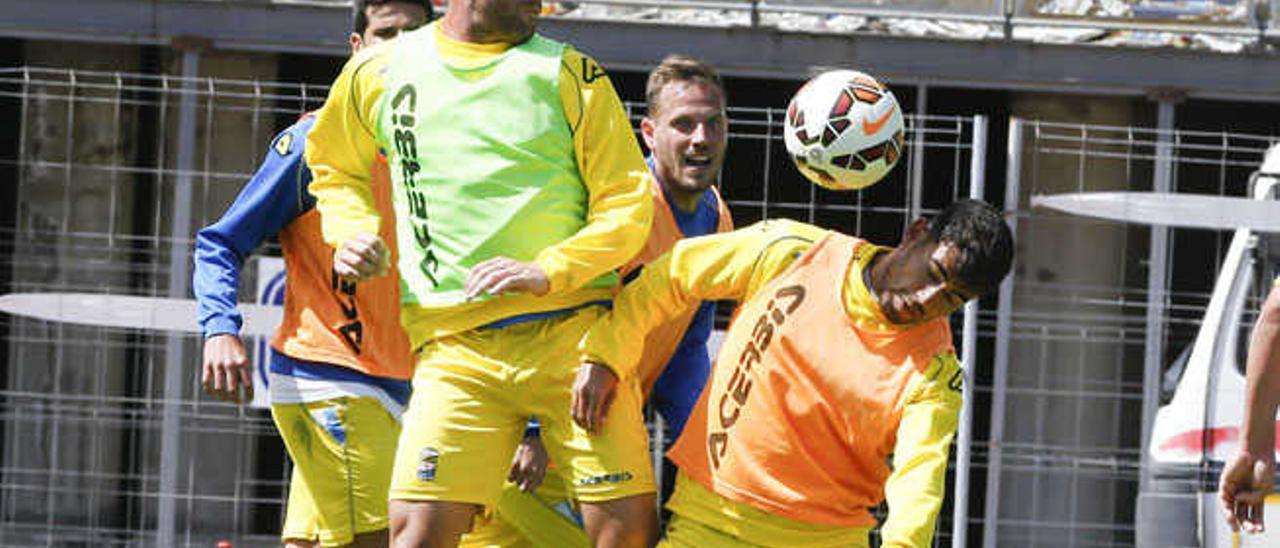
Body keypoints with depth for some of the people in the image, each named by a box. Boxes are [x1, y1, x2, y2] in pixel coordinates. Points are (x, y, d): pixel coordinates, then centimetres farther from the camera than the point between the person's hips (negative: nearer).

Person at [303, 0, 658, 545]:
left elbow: (627, 206, 2)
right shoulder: (377, 72, 11)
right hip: (456, 345, 1)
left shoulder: (570, 72, 5)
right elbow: (336, 171, 29)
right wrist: (352, 232, 8)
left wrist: (546, 272, -13)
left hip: (572, 331, -1)